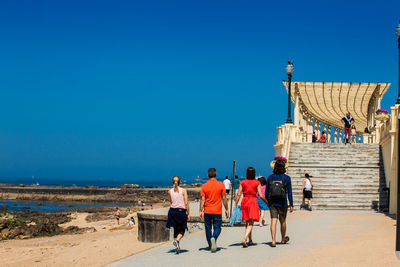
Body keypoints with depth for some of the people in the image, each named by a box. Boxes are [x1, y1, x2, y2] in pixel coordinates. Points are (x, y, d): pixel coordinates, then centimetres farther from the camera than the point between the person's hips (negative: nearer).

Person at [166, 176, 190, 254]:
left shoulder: (170, 191, 3)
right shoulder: (183, 190, -5)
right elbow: (186, 203, -7)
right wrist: (188, 214, 0)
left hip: (173, 211, 3)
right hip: (181, 211, -3)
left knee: (176, 230, 13)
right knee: (182, 230, 7)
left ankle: (177, 247, 8)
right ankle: (177, 241, -21)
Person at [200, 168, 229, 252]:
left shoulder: (204, 186, -1)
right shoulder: (221, 185, -4)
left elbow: (202, 200, -4)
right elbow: (224, 198, -1)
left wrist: (201, 211, -2)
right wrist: (226, 209, 7)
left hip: (207, 211, 1)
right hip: (217, 211, -1)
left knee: (208, 228, 13)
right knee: (217, 228, 5)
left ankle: (210, 245, 20)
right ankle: (214, 238, -23)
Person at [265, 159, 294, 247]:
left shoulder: (270, 177, -1)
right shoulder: (287, 178, -7)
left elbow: (266, 192, 4)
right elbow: (289, 193, -8)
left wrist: (268, 202, 17)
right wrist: (291, 205, -4)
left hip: (272, 203, 1)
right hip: (282, 203, -1)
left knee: (273, 221, -1)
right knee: (283, 221, 16)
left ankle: (273, 241, -13)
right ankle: (283, 239, 33)